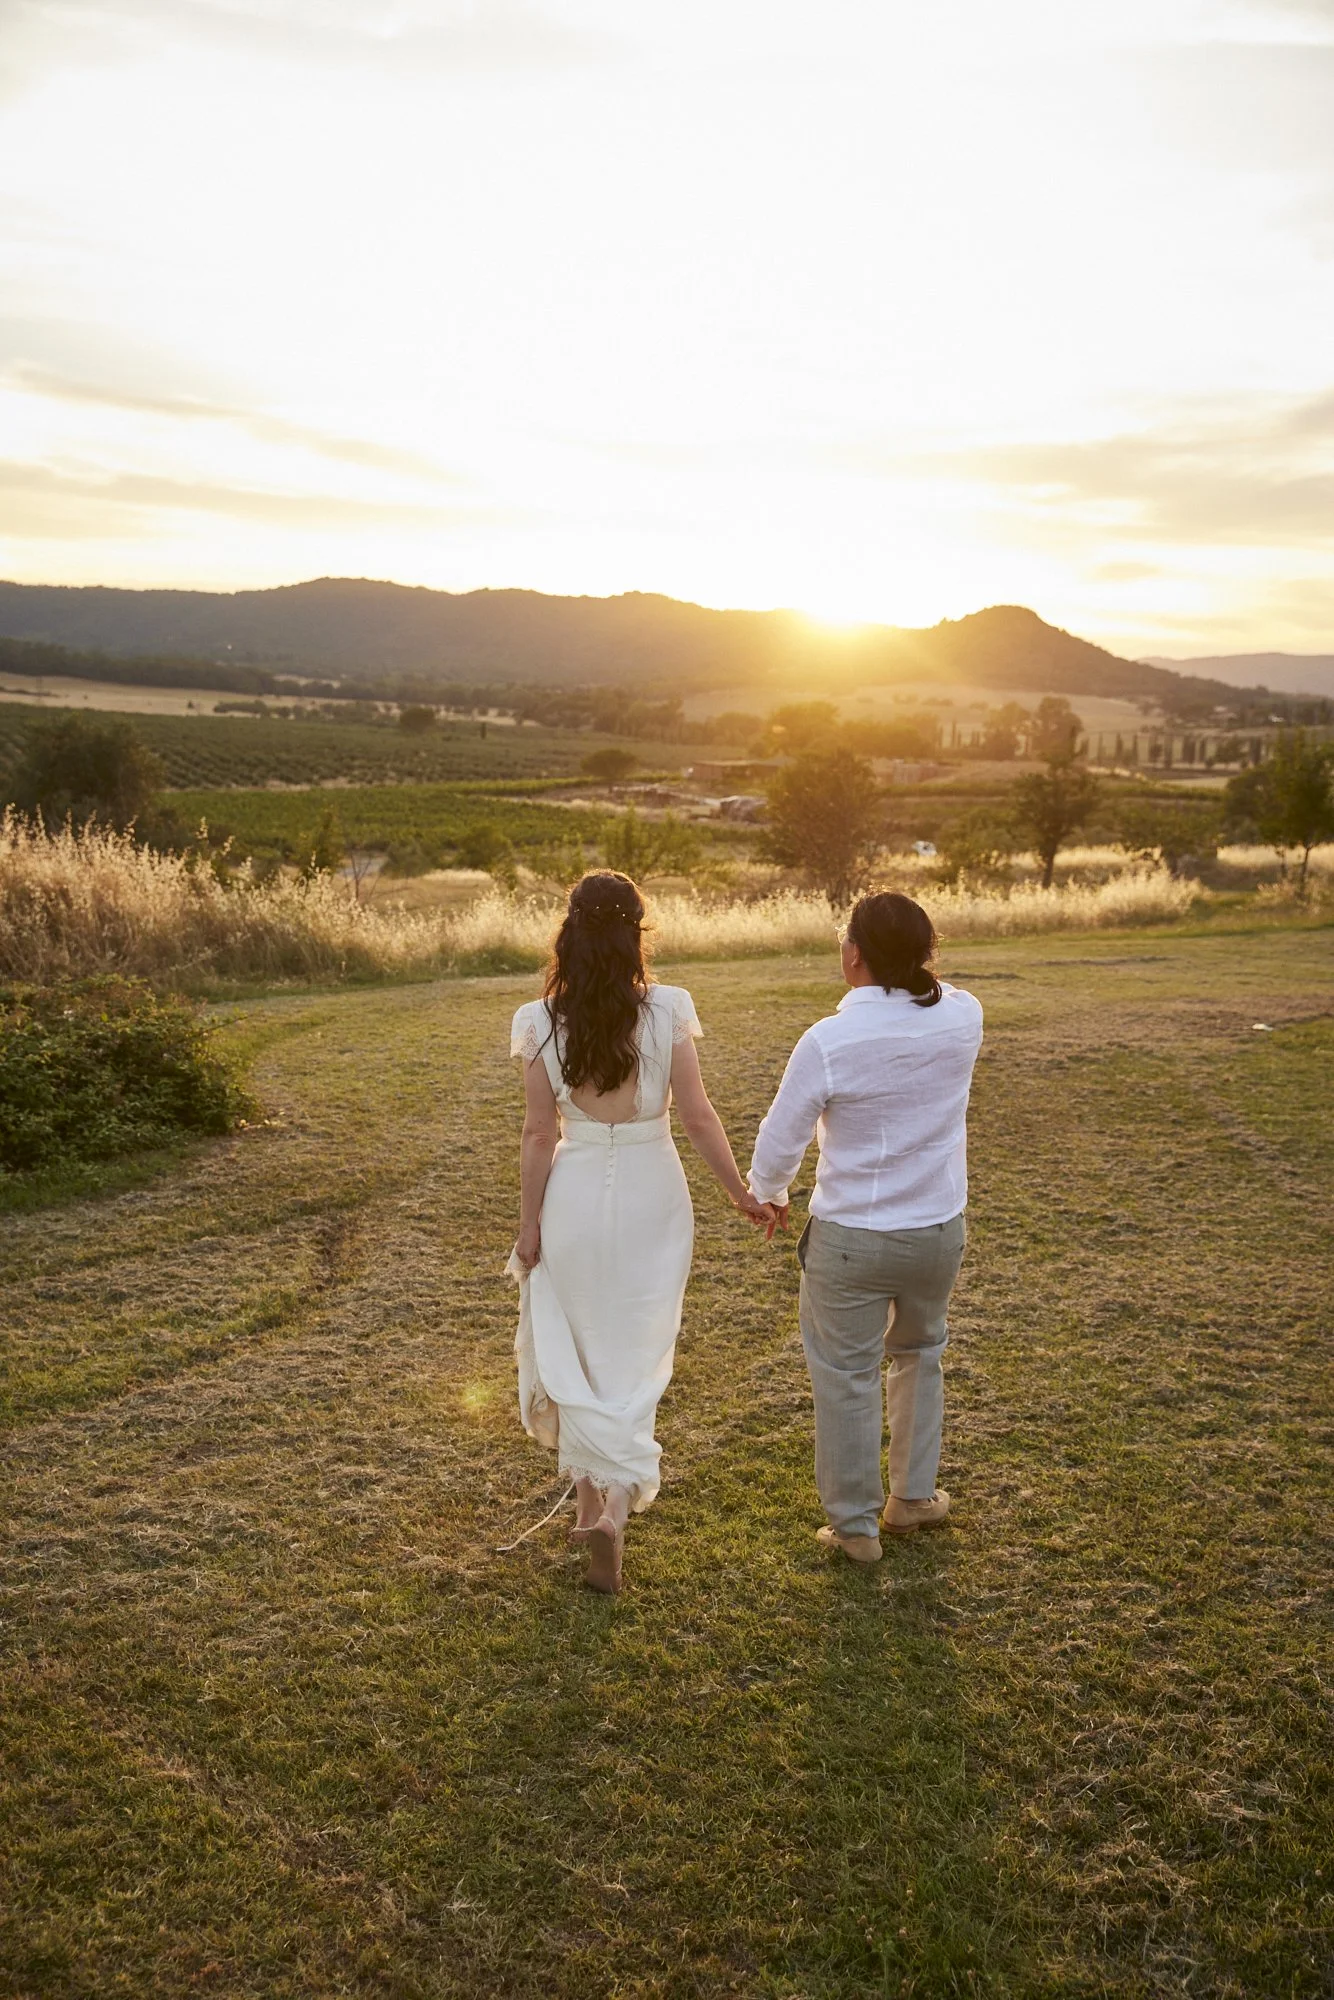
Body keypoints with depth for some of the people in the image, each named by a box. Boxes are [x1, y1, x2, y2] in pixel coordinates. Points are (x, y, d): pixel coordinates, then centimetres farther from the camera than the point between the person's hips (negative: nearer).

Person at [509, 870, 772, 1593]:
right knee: (636, 1359, 13)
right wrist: (744, 1196, 2)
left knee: (577, 1352, 18)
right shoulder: (667, 1011, -11)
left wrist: (529, 1224, 4)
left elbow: (540, 1134, -6)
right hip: (651, 1198, 0)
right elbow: (699, 1118, -9)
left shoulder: (542, 1022, -9)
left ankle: (591, 1500, 25)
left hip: (574, 1198, 0)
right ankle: (617, 1507, 2)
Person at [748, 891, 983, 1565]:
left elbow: (779, 1142, -9)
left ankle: (855, 1524, 26)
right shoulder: (962, 1017, -9)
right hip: (939, 1231, 5)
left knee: (846, 1377, 13)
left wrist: (769, 1196, 9)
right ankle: (913, 1496, 40)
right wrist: (913, 970, 5)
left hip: (850, 1238, -4)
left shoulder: (827, 1042, -20)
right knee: (918, 1353, 28)